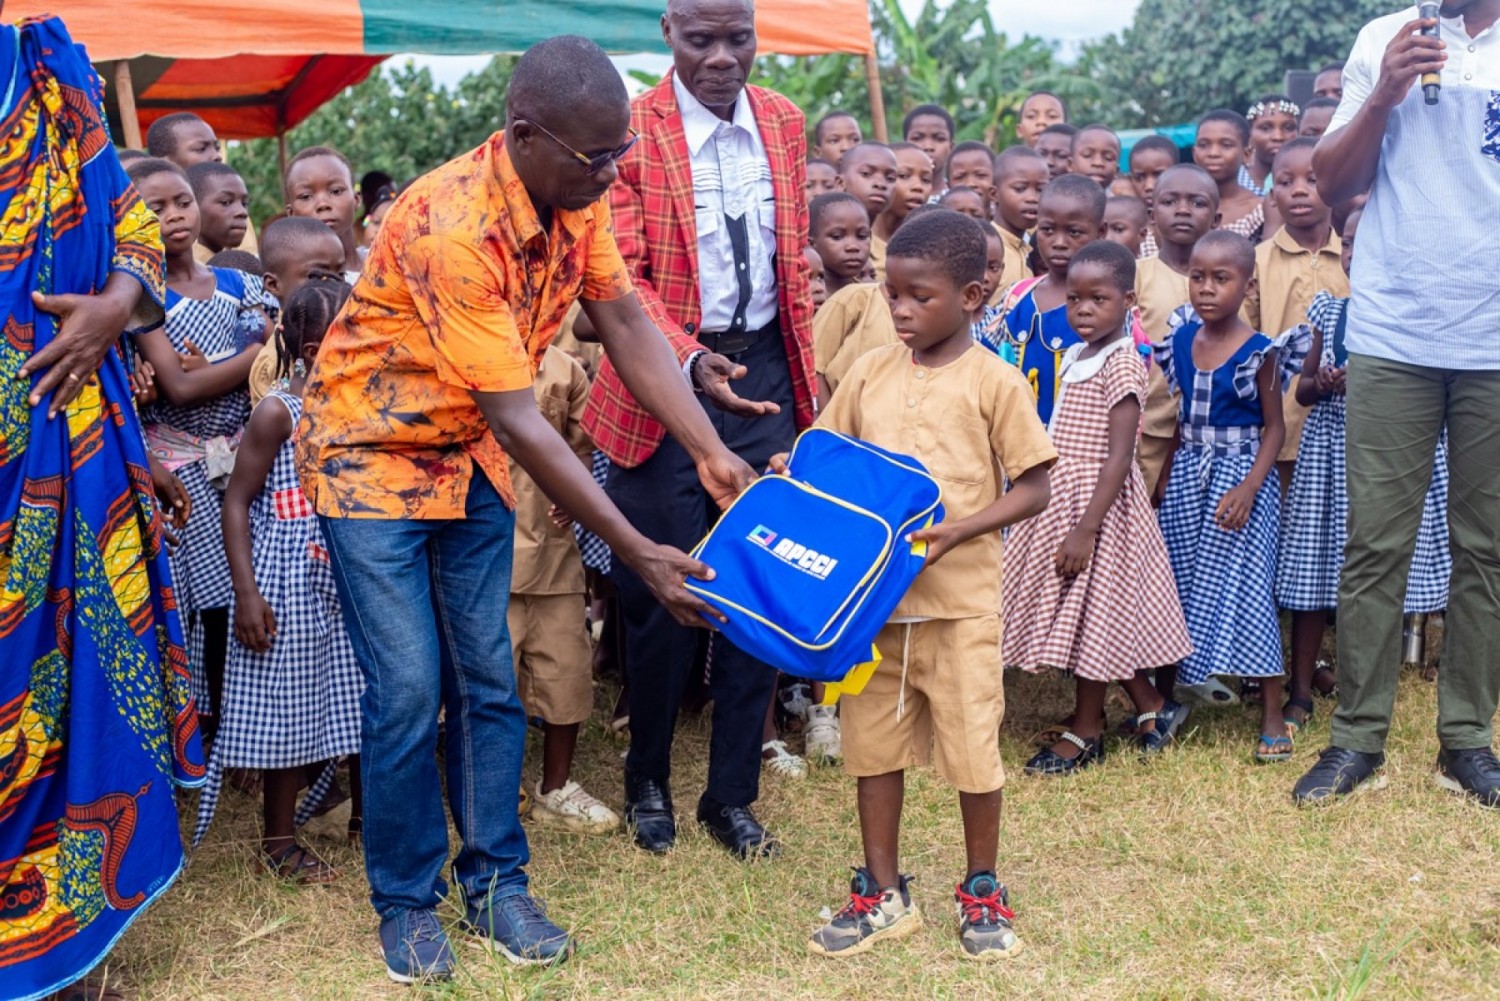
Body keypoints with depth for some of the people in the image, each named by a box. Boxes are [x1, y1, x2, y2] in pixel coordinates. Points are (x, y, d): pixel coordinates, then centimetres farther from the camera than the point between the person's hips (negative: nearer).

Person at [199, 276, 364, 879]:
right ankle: (278, 841, 17)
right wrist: (245, 592, -17)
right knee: (287, 709, 3)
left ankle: (366, 816, 31)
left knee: (361, 700, 13)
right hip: (290, 586, -6)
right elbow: (237, 501, -12)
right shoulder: (278, 412, -13)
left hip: (350, 581, 6)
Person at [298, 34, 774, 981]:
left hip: (469, 452, 7)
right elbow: (518, 420, -32)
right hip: (374, 450, -6)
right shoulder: (451, 228, -34)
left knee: (488, 681, 6)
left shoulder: (577, 193, -11)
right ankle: (406, 904, 12)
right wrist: (637, 553, -31)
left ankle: (495, 885, 19)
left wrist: (713, 454, -15)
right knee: (408, 690, -6)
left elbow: (626, 319, -5)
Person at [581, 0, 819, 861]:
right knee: (664, 594, 3)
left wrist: (806, 384, 13)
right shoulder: (631, 131, -8)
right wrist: (692, 361, -30)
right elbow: (622, 277, -14)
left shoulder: (784, 122, 8)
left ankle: (733, 795, 20)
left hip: (764, 369, 4)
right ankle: (648, 782, 26)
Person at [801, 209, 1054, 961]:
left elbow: (1032, 490, -7)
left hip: (959, 597, -4)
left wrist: (958, 530, -20)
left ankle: (982, 891, 24)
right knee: (873, 741, 11)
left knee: (971, 745, 5)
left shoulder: (994, 382, -7)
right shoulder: (870, 372, 4)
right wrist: (793, 476, -8)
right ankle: (883, 893, 24)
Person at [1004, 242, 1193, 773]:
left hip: (1096, 499, -9)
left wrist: (1085, 529, -25)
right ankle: (1152, 706, 28)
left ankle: (1085, 731, 18)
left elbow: (1118, 456, -21)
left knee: (1089, 610, 3)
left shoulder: (1121, 363, -16)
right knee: (1086, 613, 14)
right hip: (1060, 495, 9)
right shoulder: (1074, 356, 9)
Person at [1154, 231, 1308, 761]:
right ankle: (1164, 696, 25)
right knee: (1175, 583, 10)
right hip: (1185, 476, 5)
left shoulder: (1259, 352, -11)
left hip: (1241, 476, -5)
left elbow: (1274, 427, -8)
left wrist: (1250, 486, -19)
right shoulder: (1179, 342, 3)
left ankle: (1273, 714, 3)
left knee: (1249, 588, -5)